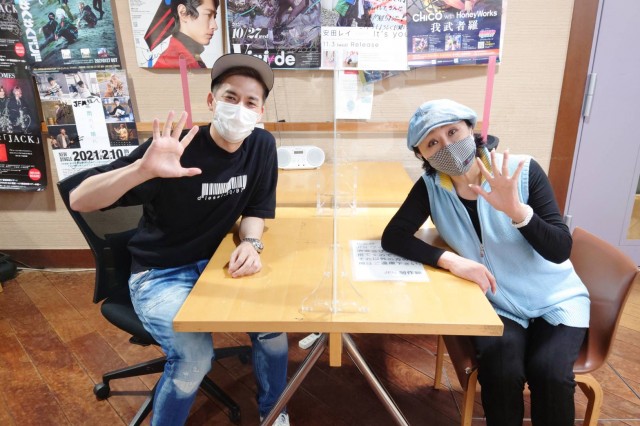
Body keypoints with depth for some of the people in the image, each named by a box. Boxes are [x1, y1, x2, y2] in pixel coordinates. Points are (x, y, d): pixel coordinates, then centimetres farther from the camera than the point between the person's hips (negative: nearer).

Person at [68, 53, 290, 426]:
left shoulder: (262, 146, -7)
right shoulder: (178, 147, -22)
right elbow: (80, 201, -24)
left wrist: (251, 242, -18)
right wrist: (143, 169, -41)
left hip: (214, 261, 5)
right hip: (159, 273, -4)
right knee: (195, 356, -25)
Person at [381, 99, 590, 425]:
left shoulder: (523, 171, -17)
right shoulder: (430, 188, -11)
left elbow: (560, 250, -18)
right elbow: (393, 237, -18)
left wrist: (517, 210, -37)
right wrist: (451, 260, -29)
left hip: (555, 299, 0)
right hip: (496, 304, 1)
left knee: (548, 372, -23)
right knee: (501, 371, -23)